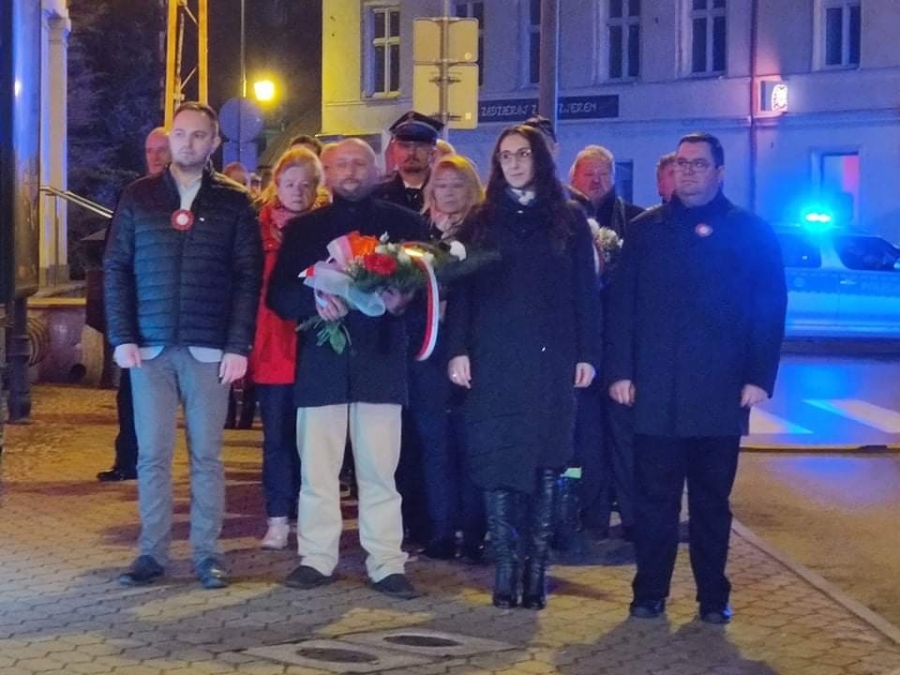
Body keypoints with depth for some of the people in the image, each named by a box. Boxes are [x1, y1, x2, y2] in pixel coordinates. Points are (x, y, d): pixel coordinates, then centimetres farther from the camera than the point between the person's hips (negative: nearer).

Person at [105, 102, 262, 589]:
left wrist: (239, 345, -7)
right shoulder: (138, 197, 7)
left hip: (209, 349, -1)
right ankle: (152, 552, 11)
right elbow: (116, 269, 5)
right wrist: (121, 337, -4)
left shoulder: (233, 202, 4)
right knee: (152, 455, 3)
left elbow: (248, 277, 1)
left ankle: (207, 553, 10)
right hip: (149, 347, 1)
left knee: (206, 454, 4)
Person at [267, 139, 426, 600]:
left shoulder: (403, 224, 9)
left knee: (379, 470, -1)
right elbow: (278, 294, 6)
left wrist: (402, 301, -19)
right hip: (320, 359, 2)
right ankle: (316, 558, 12)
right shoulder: (303, 228, 13)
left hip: (380, 360, -1)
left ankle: (387, 563, 4)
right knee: (316, 469, 3)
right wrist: (314, 304, -14)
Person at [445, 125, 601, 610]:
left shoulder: (569, 221, 8)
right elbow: (462, 289, 5)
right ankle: (504, 566, 2)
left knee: (545, 460, 0)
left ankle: (536, 568, 7)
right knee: (497, 460, -2)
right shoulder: (482, 222, 10)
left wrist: (587, 354, -3)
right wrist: (458, 350, -6)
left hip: (552, 360, 0)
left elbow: (585, 292, 5)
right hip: (494, 360, 1)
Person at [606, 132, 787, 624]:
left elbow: (770, 310, 1)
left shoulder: (752, 233, 5)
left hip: (721, 393, -1)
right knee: (654, 498, 4)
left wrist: (760, 377, -7)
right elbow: (621, 303, 4)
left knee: (712, 500, 9)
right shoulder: (646, 230, 9)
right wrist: (620, 370, -4)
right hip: (655, 391, 1)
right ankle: (650, 592, 13)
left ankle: (713, 596, 18)